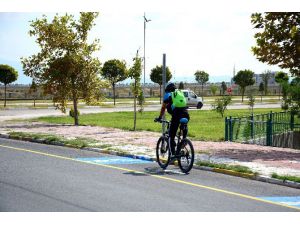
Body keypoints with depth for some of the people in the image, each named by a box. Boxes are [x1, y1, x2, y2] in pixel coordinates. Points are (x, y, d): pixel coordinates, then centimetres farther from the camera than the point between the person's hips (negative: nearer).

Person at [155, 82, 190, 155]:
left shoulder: (168, 95, 13)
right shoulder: (181, 93, 28)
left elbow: (163, 108, 12)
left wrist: (159, 118, 22)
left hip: (177, 115, -4)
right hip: (185, 114, 5)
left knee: (171, 136, 3)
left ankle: (173, 153, -2)